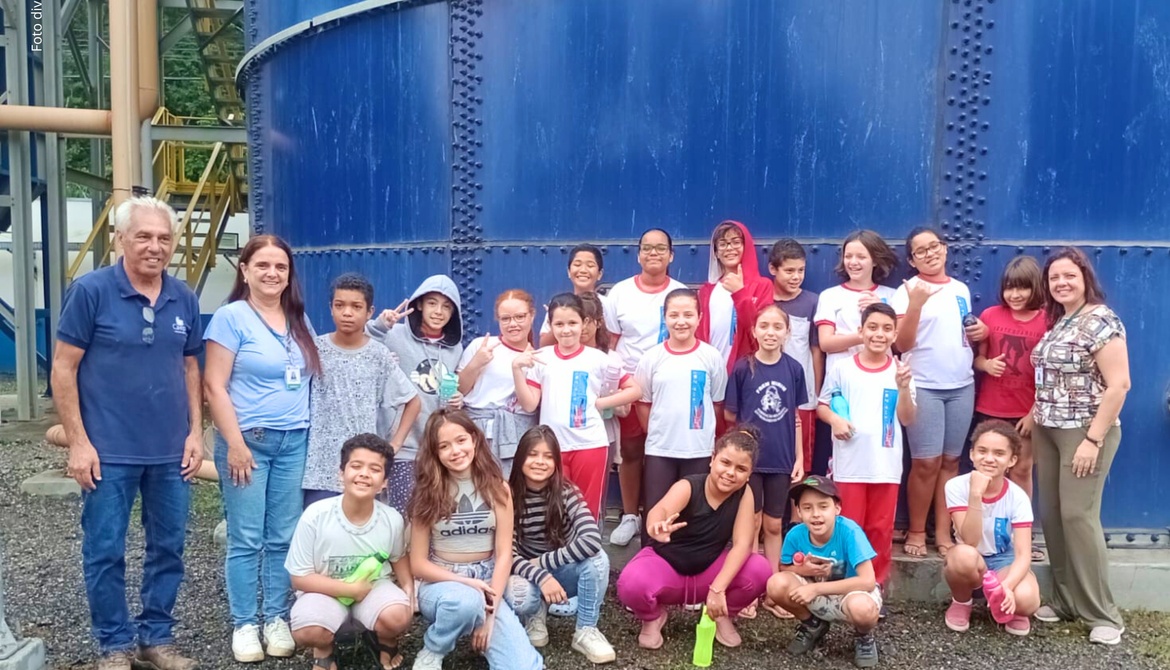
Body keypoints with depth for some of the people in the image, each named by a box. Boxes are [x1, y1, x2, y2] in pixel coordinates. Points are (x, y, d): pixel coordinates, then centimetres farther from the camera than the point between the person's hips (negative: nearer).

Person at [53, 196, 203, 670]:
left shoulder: (184, 300, 4)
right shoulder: (90, 291, -8)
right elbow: (63, 368, -7)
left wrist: (195, 432, 5)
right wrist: (78, 442, -10)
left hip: (171, 452, 4)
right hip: (109, 452, -4)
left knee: (168, 548, 12)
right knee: (105, 553, 6)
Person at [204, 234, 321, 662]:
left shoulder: (299, 319, 12)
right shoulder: (231, 316, -6)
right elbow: (214, 385, -10)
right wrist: (235, 442, -15)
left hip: (294, 442, 5)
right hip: (249, 440, -5)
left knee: (284, 539, 10)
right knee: (247, 540, 2)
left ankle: (277, 619, 22)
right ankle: (244, 625, 16)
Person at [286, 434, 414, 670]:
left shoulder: (392, 519, -13)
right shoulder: (315, 515, -20)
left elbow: (399, 557, 9)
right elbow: (300, 578, -13)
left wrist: (408, 588, -9)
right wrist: (352, 588, -18)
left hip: (374, 588, 1)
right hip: (325, 592, -1)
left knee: (398, 618, -30)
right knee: (308, 632, -32)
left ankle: (385, 642, 9)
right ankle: (324, 649, 8)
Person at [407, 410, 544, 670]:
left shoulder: (497, 488, -3)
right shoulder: (428, 494, -6)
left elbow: (504, 555, -5)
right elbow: (418, 564, -5)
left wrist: (489, 615, -15)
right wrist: (466, 582, -18)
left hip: (486, 582, 1)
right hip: (440, 583, -1)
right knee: (465, 600, -40)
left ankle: (479, 635, 10)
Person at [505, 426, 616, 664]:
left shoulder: (566, 492, -16)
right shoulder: (509, 496, -15)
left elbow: (592, 540, -31)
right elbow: (509, 554, -17)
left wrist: (543, 561, -26)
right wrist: (540, 576, -33)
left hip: (563, 573, 1)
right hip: (528, 574, 0)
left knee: (597, 559, -31)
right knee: (518, 597, -36)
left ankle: (586, 632, -10)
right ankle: (536, 615, 3)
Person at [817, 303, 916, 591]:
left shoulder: (900, 372, 1)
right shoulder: (842, 369, -1)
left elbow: (907, 420, -2)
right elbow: (822, 405, 6)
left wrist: (903, 388, -17)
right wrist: (834, 419, -14)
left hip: (886, 466, 1)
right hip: (849, 465, -1)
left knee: (881, 530, 10)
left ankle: (876, 586, 23)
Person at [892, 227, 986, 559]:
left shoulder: (962, 289, 12)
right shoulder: (907, 291, -5)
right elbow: (902, 344, -14)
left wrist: (982, 332, 3)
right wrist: (915, 304, -25)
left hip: (962, 386, 5)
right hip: (923, 387, -5)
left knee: (950, 460, 8)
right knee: (926, 462, -6)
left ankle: (943, 532, 16)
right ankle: (916, 532, 8)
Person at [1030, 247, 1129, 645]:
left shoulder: (1101, 320, -12)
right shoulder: (1056, 321, 12)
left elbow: (1118, 384, -18)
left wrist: (1094, 439, -20)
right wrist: (1036, 420, 9)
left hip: (1084, 432, -8)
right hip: (1049, 430, 8)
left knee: (1078, 516, -7)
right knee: (1051, 516, 8)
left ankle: (1103, 614, 3)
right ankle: (1065, 601, 18)